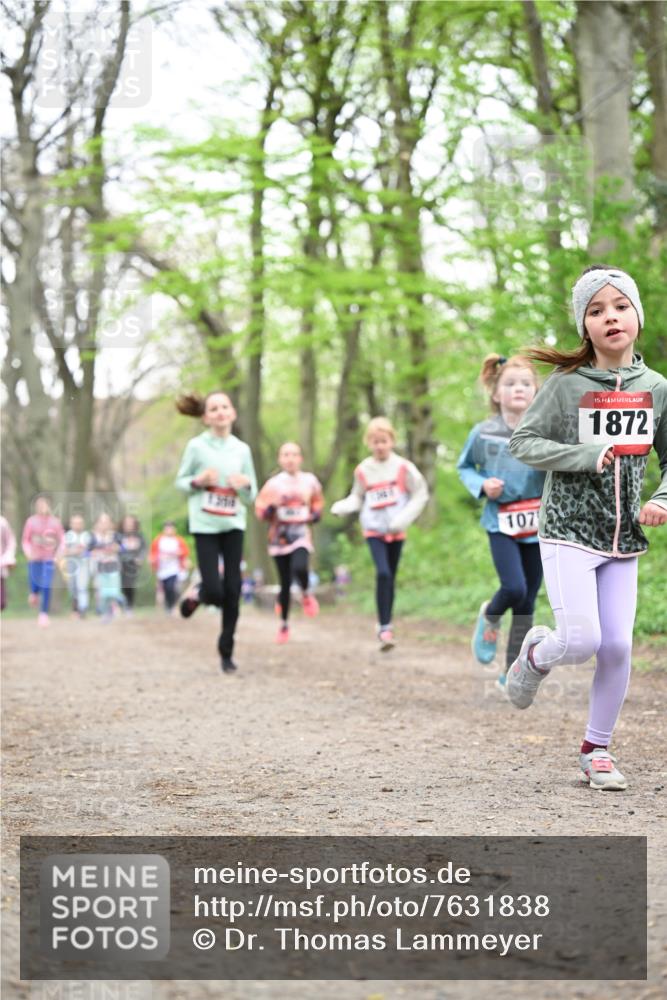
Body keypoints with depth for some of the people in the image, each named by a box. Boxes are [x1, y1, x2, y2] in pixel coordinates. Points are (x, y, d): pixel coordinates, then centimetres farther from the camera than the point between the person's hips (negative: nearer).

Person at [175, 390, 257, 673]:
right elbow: (180, 481, 5)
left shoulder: (242, 449, 4)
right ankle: (196, 594, 26)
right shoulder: (196, 446, -4)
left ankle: (226, 651, 13)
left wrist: (246, 484, -13)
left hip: (233, 525, 3)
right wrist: (197, 481, -15)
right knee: (214, 591, -11)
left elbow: (251, 497, 9)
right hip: (205, 526, -3)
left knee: (232, 591, 0)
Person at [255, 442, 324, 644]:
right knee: (285, 584, 4)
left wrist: (315, 515, -5)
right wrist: (272, 507, -20)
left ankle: (307, 594, 3)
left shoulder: (310, 481, 3)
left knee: (299, 568, -30)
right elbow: (261, 512, 1)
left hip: (301, 535, -1)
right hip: (280, 538, 1)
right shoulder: (273, 484, 0)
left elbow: (318, 504, 17)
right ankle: (284, 625, 21)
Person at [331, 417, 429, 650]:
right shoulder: (363, 470, -1)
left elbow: (420, 494, 1)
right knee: (383, 573, -19)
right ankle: (384, 627, -18)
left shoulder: (403, 467, -4)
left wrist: (404, 518, -11)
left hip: (396, 531, 1)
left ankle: (386, 624, 26)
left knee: (390, 576, 10)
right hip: (374, 529, -1)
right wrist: (343, 507, -12)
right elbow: (357, 497, 9)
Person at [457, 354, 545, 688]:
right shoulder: (483, 433, -4)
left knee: (527, 602, 5)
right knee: (514, 588, -21)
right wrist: (481, 485, -7)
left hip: (537, 524, 2)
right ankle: (489, 618, 15)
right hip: (501, 524, -2)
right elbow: (464, 467, 11)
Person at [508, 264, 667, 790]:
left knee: (618, 647, 1)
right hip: (569, 531, -4)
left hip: (623, 536, 4)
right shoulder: (566, 384, -7)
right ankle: (536, 654, 22)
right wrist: (585, 455, -19)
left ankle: (597, 749, 18)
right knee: (582, 641, -14)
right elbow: (523, 442, -7)